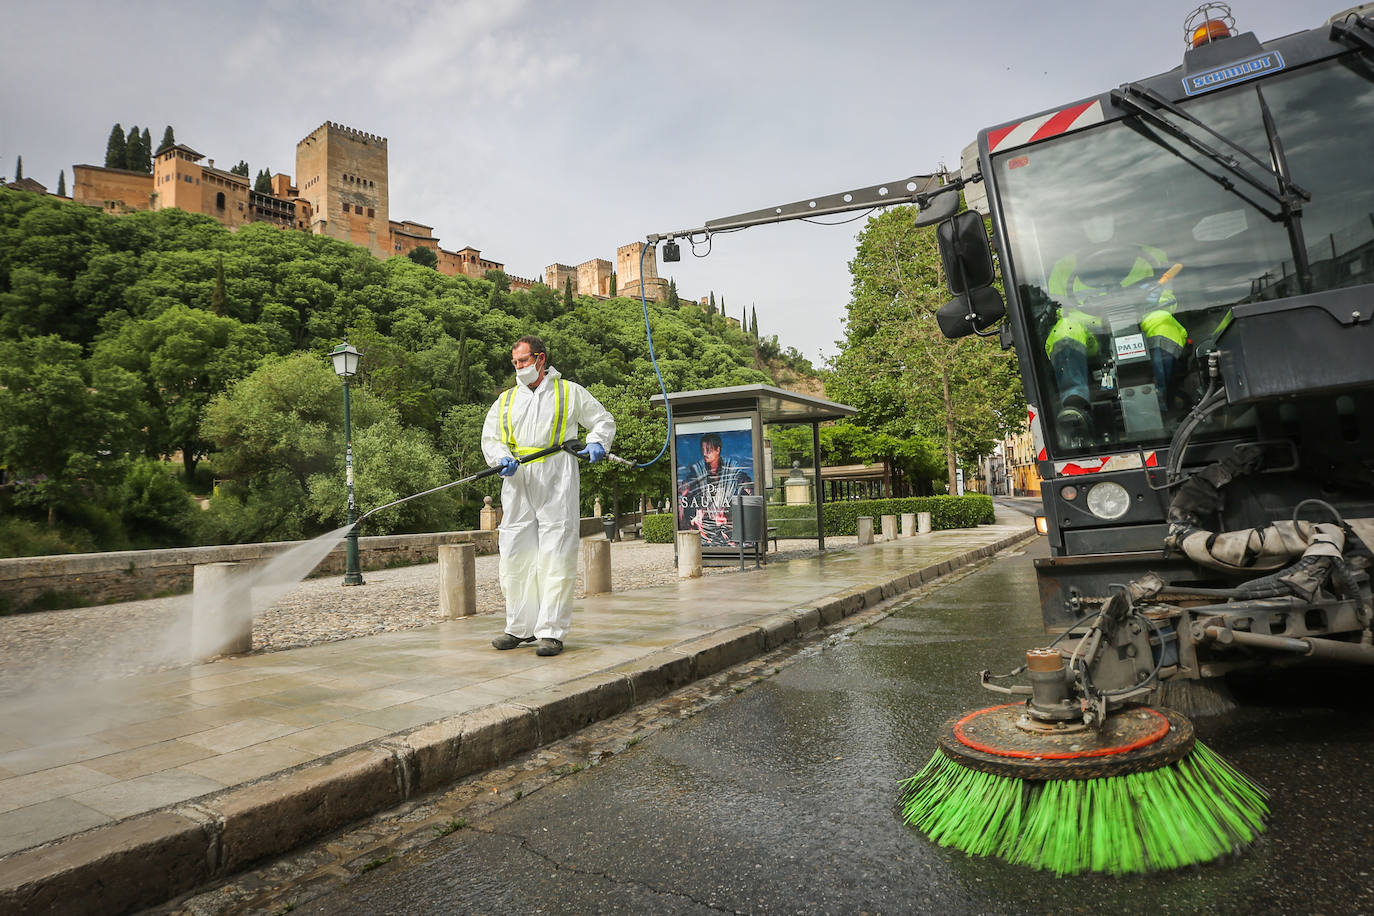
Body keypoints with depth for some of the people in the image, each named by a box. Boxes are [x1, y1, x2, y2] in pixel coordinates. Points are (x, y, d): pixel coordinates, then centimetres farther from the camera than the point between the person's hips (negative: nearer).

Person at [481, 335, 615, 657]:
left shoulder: (570, 392, 12)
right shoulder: (506, 399, 22)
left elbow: (603, 420, 17)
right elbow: (490, 438, 19)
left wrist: (596, 443, -4)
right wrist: (501, 459, -2)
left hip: (556, 481, -4)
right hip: (517, 484, 4)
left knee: (556, 557, -7)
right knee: (513, 555, 4)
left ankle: (551, 632, -1)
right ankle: (520, 628, 17)